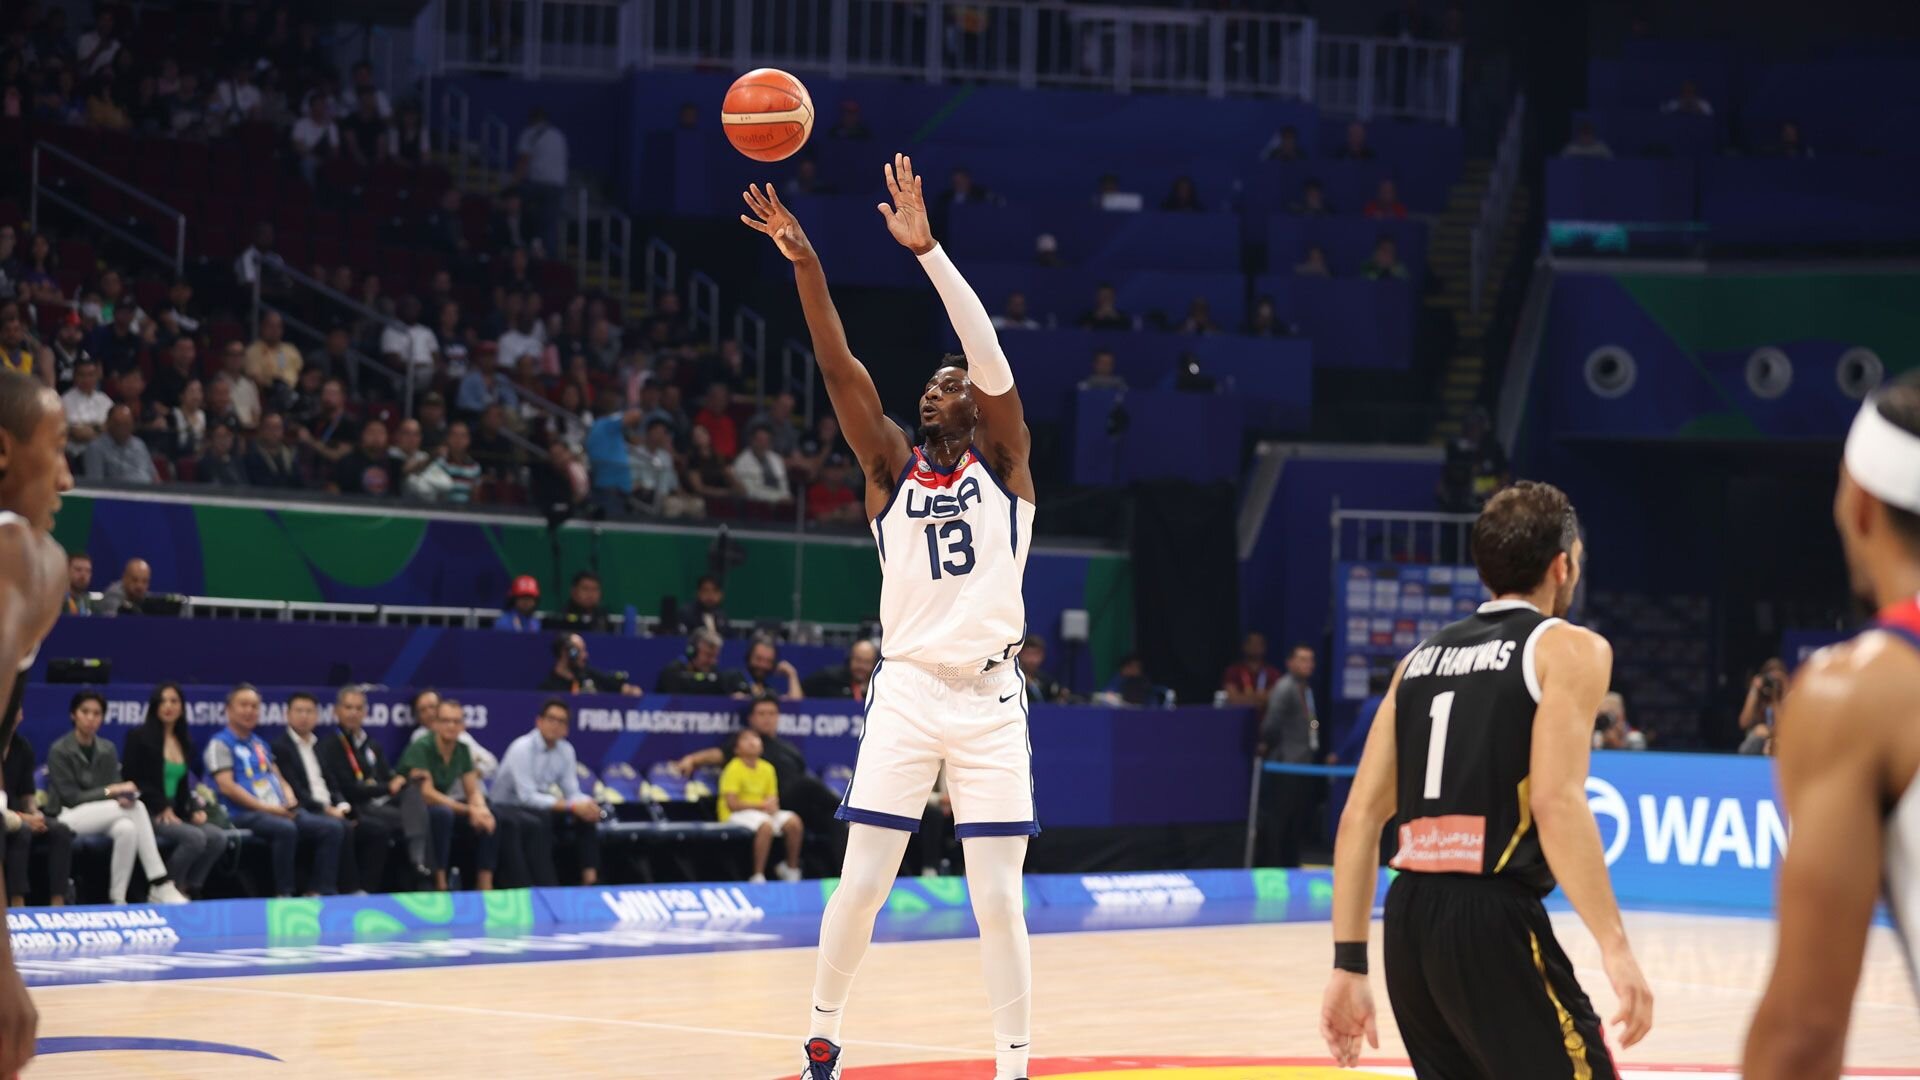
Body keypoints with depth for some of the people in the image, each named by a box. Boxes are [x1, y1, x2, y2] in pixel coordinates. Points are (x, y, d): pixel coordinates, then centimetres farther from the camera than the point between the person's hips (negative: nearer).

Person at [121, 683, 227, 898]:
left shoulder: (185, 741, 16)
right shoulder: (139, 737, -3)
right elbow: (134, 781, -8)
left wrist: (194, 809, 1)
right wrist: (163, 809, -15)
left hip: (176, 813, 6)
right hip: (149, 813, -6)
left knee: (217, 837, -18)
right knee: (195, 838, -29)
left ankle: (189, 888, -7)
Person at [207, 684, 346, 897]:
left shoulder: (260, 744, 26)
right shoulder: (220, 744, 1)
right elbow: (226, 787, -10)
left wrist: (290, 802, 1)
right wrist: (266, 808, -15)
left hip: (279, 811, 8)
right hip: (244, 814, -8)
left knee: (333, 827, -11)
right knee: (286, 829, -38)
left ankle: (318, 892, -14)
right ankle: (283, 894, -30)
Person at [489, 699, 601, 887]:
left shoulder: (566, 750, 0)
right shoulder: (522, 749, -21)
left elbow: (572, 793, 1)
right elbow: (527, 797, -28)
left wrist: (586, 804, -24)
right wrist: (571, 806, -32)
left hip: (539, 806, 7)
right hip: (508, 807, -7)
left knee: (586, 818, -13)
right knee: (537, 823, -37)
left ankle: (590, 878, -18)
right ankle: (546, 886, -35)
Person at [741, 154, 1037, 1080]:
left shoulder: (1004, 464, 5)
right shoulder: (893, 467, 9)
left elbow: (991, 356, -10)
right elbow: (840, 369, -3)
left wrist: (926, 249, -18)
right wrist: (804, 265, -16)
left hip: (990, 697, -1)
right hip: (907, 688, 1)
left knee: (997, 900, -3)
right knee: (862, 881, 0)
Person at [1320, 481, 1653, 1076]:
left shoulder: (1422, 656, 18)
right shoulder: (1568, 648, -1)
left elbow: (1361, 815, 12)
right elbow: (1556, 802, -15)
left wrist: (1349, 963, 14)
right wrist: (1615, 945, -18)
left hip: (1409, 918, 7)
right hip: (1493, 919, -7)